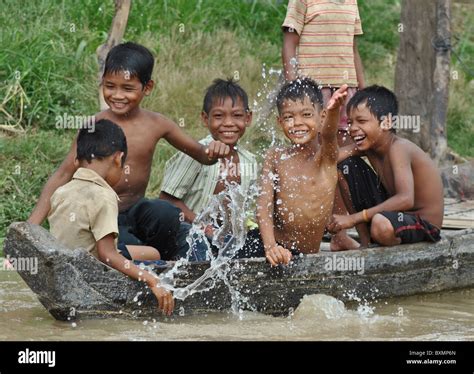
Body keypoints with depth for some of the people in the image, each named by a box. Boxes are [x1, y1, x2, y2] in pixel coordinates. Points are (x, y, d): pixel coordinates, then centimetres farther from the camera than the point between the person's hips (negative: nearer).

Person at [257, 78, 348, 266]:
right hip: (278, 248, 1)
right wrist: (270, 246, -20)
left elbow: (329, 134, -24)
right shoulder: (275, 157, 4)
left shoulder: (326, 156, -1)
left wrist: (334, 111, -48)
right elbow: (264, 206, -3)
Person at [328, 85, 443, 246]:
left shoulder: (398, 148, -24)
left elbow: (405, 199, -37)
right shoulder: (368, 145, 1)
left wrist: (353, 218, -37)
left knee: (381, 223, -42)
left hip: (425, 223, -9)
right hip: (399, 214, 9)